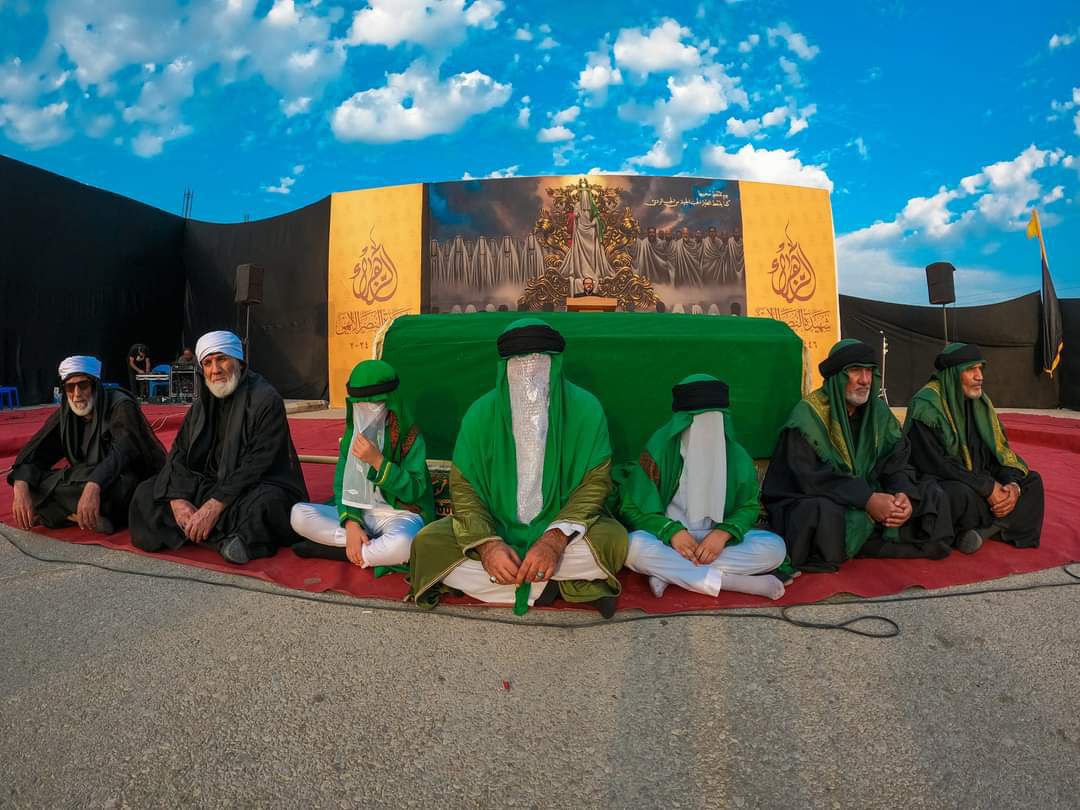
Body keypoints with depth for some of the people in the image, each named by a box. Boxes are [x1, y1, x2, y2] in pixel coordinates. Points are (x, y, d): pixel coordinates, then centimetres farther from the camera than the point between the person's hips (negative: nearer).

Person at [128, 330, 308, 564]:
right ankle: (225, 539, -18)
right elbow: (179, 453, 5)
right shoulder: (203, 403, 10)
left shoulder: (266, 399, -13)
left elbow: (257, 465, -20)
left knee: (261, 505, -40)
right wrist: (177, 499, -13)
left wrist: (215, 506, -25)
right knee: (146, 493, -6)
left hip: (259, 487, -8)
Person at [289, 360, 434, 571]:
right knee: (299, 514, -14)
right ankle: (374, 547, -16)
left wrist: (377, 461, -26)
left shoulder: (409, 434, -11)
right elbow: (342, 482, 1)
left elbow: (414, 491, -15)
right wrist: (351, 523, -15)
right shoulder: (354, 431, 4)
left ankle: (339, 550, -14)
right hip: (359, 513, 5)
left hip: (401, 515, -5)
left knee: (401, 545, -39)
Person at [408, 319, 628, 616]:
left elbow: (595, 481, -13)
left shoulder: (586, 409, -13)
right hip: (496, 526, 2)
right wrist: (487, 544, -27)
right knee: (427, 544, -22)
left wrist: (556, 538, -28)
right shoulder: (481, 413, -9)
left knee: (613, 541, -30)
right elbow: (463, 486, -9)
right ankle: (556, 582, -17)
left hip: (561, 526, -1)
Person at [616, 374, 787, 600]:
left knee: (775, 546, -22)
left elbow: (748, 506, 7)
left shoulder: (736, 455, 0)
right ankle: (735, 582, -28)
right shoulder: (660, 449, -7)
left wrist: (723, 533, -14)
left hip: (717, 540, 3)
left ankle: (669, 572, -24)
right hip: (668, 541, -2)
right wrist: (671, 531, -22)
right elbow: (632, 507, -5)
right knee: (634, 545, -34)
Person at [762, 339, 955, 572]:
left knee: (932, 495, -4)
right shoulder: (808, 415, -14)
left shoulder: (878, 411, 6)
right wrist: (866, 499, -27)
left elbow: (897, 460, 1)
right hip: (808, 503, -7)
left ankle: (854, 545, -11)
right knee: (824, 512, -39)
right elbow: (809, 478, -21)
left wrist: (904, 494, -21)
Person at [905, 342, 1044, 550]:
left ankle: (984, 529, -16)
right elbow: (936, 464, -23)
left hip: (978, 479, 8)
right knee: (962, 494, -36)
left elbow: (999, 447, 7)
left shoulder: (980, 401, 6)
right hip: (936, 483, -8)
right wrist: (988, 488, -22)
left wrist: (1013, 484, -12)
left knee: (1031, 480, 1)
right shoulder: (926, 405, -19)